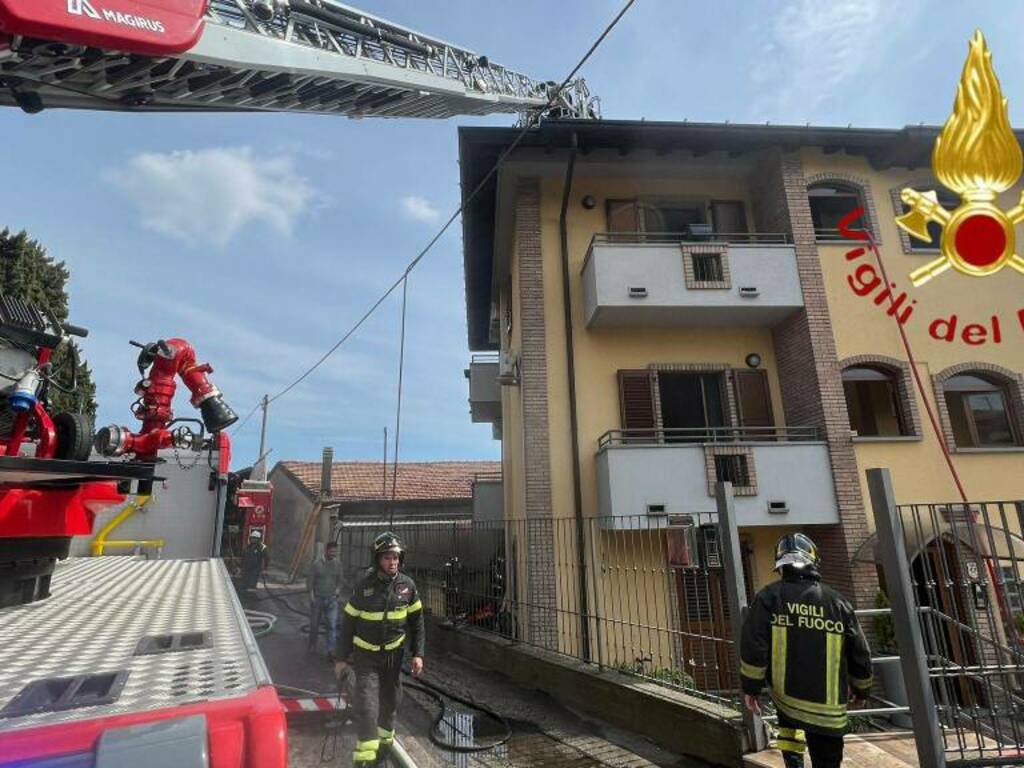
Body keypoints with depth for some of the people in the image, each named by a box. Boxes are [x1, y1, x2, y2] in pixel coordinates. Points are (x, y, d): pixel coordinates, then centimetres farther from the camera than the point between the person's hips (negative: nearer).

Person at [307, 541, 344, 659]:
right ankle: (312, 644, 38)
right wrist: (311, 596, -12)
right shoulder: (316, 564, -9)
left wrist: (338, 589, -5)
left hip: (331, 599, 1)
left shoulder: (338, 564, 1)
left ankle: (330, 650, -3)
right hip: (317, 598, -1)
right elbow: (309, 580, -6)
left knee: (332, 625, -7)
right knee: (314, 623, 14)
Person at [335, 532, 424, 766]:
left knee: (390, 701, 16)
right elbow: (348, 623, -6)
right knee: (367, 705, -10)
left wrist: (418, 654, -1)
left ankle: (385, 739, 41)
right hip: (366, 654, -3)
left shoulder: (407, 585, -9)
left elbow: (416, 621, 1)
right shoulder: (363, 586, -15)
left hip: (394, 654, 3)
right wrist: (342, 658, -3)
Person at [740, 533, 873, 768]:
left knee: (789, 724, 32)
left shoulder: (769, 597, -7)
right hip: (828, 707, 0)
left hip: (785, 695, 0)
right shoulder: (837, 602, 0)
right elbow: (860, 653, 8)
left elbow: (753, 645, -12)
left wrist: (750, 687, 0)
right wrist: (861, 690, 26)